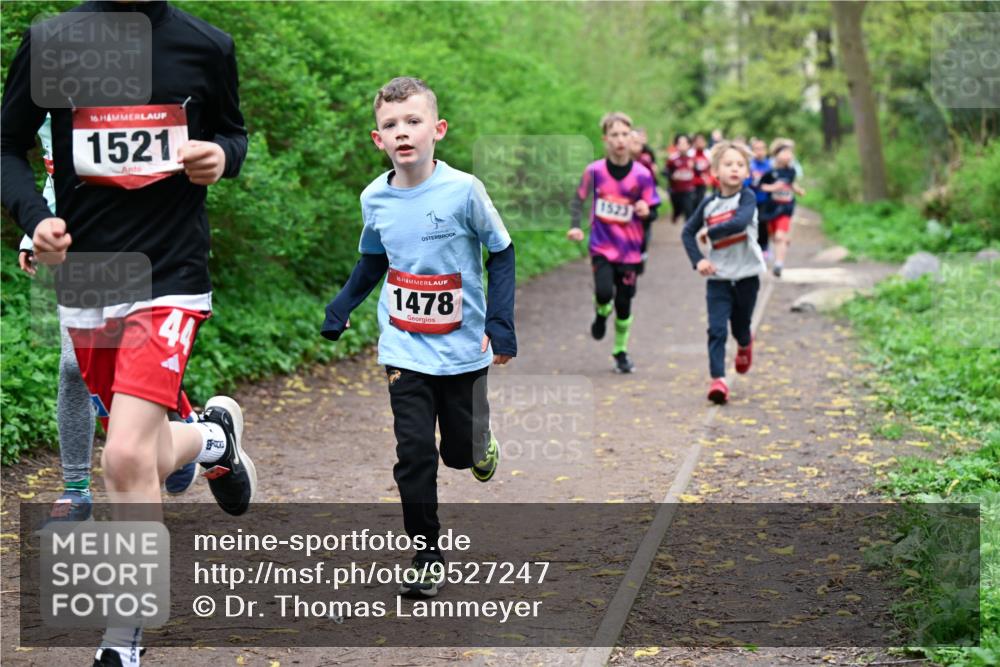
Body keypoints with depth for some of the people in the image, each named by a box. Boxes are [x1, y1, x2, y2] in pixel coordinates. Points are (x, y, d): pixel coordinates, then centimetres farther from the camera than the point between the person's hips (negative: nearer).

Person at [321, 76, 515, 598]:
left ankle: (481, 444, 45)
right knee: (414, 457, -4)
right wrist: (338, 312, 10)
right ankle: (427, 560, 7)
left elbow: (501, 253, -2)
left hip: (463, 349, -2)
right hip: (405, 351, 2)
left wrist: (500, 326, -7)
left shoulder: (463, 190, -14)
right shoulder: (375, 199, -3)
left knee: (461, 450, 8)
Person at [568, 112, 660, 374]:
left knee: (624, 303, 6)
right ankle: (602, 314, 16)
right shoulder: (594, 171, -6)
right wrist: (574, 226, -7)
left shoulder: (642, 175, -7)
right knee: (604, 291, -21)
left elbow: (653, 212, 1)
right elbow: (579, 199, 8)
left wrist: (646, 212, -22)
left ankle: (621, 352, 28)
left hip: (630, 250, 1)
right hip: (602, 247, -1)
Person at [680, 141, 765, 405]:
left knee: (740, 326, 16)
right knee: (716, 329, -10)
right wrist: (697, 260, -6)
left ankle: (745, 345, 51)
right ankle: (718, 379, -12)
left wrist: (709, 231, -18)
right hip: (718, 277, 1)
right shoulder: (709, 203, 1)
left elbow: (740, 222, -28)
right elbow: (687, 232, 9)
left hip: (746, 274, -1)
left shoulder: (747, 197, -9)